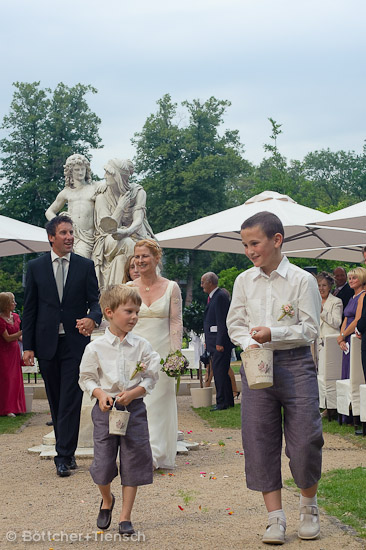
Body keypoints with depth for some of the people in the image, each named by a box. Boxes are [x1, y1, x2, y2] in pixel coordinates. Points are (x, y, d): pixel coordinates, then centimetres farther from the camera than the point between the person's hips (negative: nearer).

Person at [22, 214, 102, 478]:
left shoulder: (85, 266, 3)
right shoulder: (36, 266, 5)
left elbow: (95, 300, 2)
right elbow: (30, 308, 5)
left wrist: (93, 318, -22)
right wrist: (28, 346, 1)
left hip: (75, 341, -2)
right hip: (46, 342, 2)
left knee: (70, 400, -7)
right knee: (56, 400, 10)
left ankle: (64, 456, -4)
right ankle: (67, 452, 21)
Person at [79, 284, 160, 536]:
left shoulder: (142, 346, -2)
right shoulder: (95, 347, -4)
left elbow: (151, 378, 2)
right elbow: (86, 378, 4)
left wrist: (133, 393, -13)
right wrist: (100, 394, -13)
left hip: (134, 408, 1)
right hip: (105, 409, -1)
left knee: (133, 463, 2)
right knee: (103, 463, 1)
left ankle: (126, 517, 15)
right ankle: (107, 500, 34)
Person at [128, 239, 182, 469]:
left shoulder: (171, 288, 3)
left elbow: (176, 323, 1)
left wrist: (176, 354, -8)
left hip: (162, 352, -1)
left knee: (160, 400, 0)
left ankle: (158, 455, 6)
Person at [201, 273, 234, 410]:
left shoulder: (220, 296, -14)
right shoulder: (212, 297, 18)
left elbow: (222, 321, -19)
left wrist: (220, 342, -22)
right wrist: (208, 341, 18)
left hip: (220, 341, -10)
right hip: (214, 342, 10)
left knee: (220, 371, -8)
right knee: (220, 372, 14)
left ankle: (222, 402, -5)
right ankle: (228, 401, 20)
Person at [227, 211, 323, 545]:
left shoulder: (302, 280, -4)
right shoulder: (244, 281, 8)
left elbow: (310, 329, -5)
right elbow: (235, 324, 12)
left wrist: (274, 334, -18)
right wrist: (249, 343, -8)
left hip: (295, 364, -3)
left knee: (305, 440, -4)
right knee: (259, 442, 1)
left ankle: (309, 505, 23)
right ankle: (276, 519, 11)